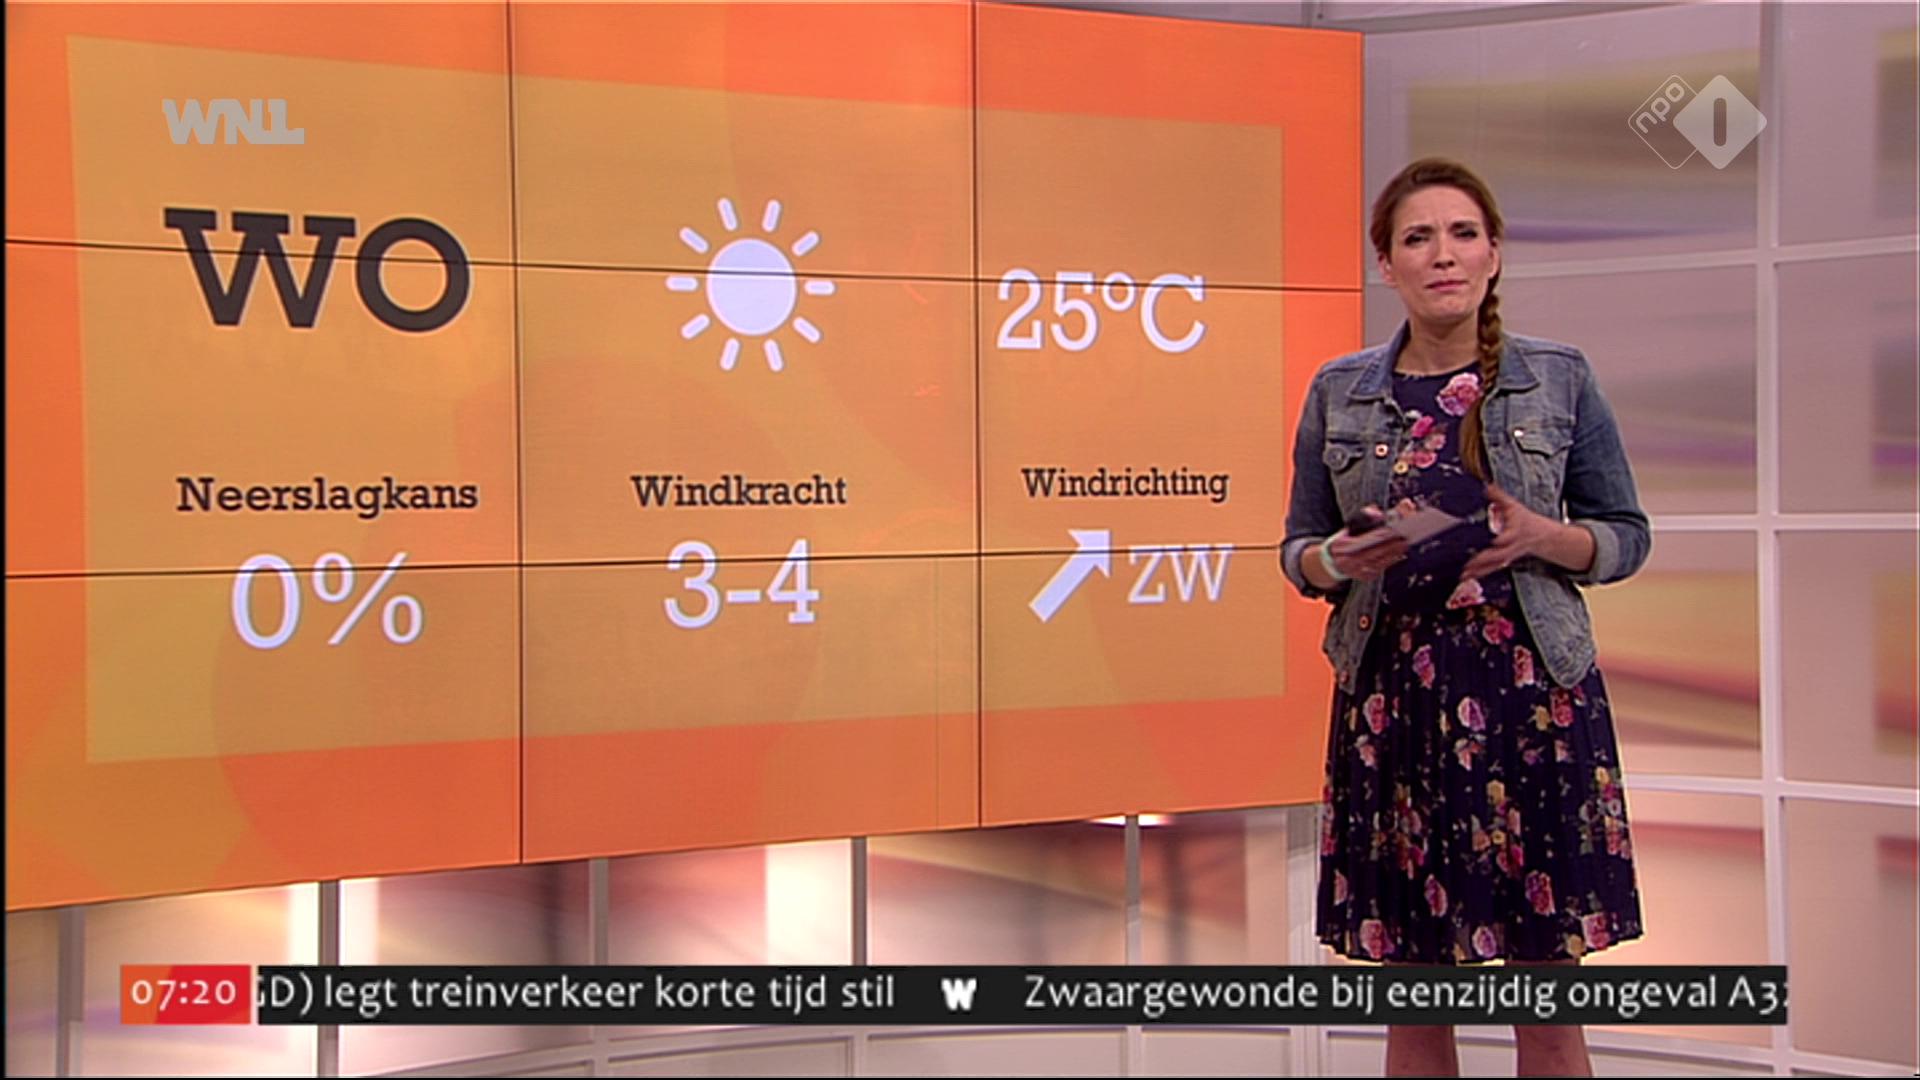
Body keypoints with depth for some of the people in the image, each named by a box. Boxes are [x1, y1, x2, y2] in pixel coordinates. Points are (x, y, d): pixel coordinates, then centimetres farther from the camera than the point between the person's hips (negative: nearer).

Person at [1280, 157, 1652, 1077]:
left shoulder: (1559, 379, 3)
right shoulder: (1338, 394, 6)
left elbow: (1626, 535, 7)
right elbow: (1297, 548, 11)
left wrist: (1541, 538, -13)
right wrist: (1339, 559, -11)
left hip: (1531, 689, -1)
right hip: (1393, 691, 1)